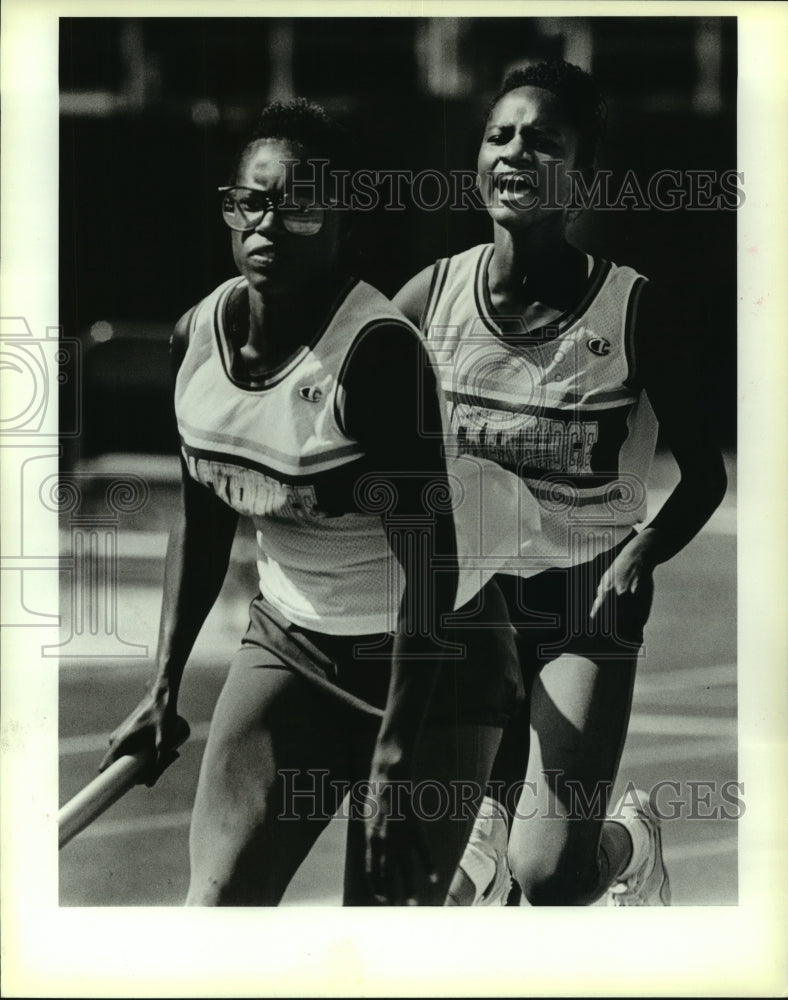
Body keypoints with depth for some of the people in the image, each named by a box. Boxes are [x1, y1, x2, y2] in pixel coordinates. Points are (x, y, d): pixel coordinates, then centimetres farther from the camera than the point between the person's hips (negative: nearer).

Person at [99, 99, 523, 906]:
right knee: (215, 907, -7)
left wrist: (396, 755, -26)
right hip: (289, 644, 6)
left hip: (428, 657, -6)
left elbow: (429, 562, -25)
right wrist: (164, 688, 9)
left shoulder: (376, 352, -24)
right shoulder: (198, 335, -4)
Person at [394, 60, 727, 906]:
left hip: (588, 605, -3)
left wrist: (643, 553, -21)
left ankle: (630, 837, 26)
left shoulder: (635, 311, -14)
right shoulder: (432, 296, -7)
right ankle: (491, 830, 43)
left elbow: (703, 475, -5)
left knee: (551, 876, -10)